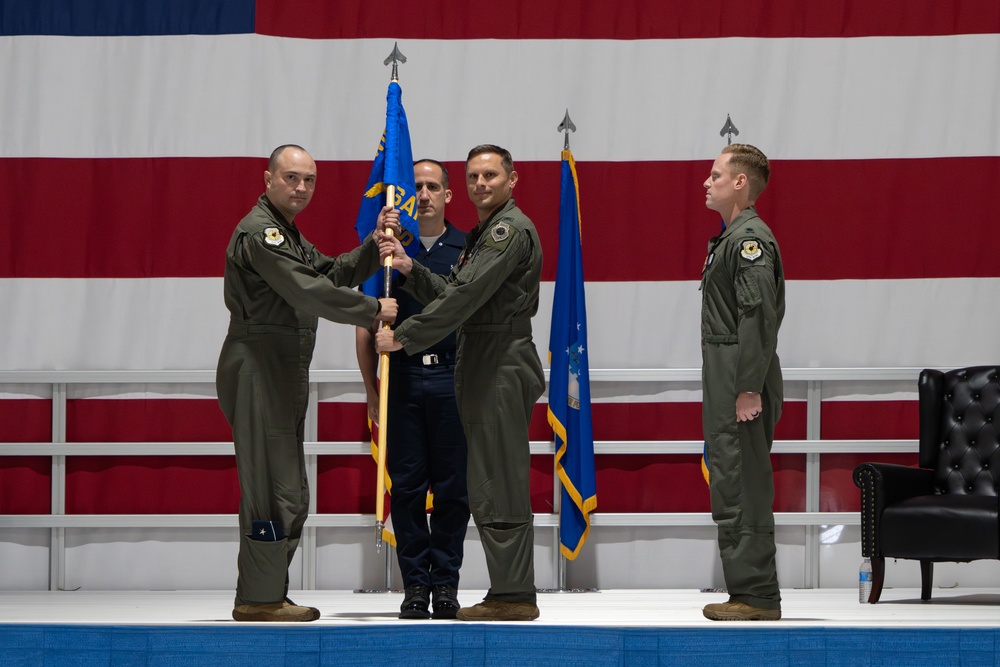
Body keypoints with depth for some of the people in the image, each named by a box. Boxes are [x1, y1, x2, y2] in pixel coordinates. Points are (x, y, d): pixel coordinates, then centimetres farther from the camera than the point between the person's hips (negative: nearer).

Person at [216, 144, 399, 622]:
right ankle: (260, 597, -9)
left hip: (284, 374, 11)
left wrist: (374, 245, 6)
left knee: (289, 493, 13)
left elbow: (333, 273, 21)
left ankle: (265, 595, 17)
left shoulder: (287, 234, 24)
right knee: (273, 488, -11)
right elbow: (308, 291, -18)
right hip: (258, 367, -11)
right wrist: (373, 310, -12)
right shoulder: (259, 232, -11)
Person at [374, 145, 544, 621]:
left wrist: (404, 337, -16)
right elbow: (453, 294, 17)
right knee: (491, 486, 11)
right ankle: (511, 593, 14)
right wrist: (409, 269, 4)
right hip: (483, 366, 11)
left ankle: (513, 596, -9)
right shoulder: (484, 233, 22)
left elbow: (466, 297, -19)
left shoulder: (511, 229, -12)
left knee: (497, 484, -10)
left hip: (502, 363, -11)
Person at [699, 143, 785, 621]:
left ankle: (756, 596, -7)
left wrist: (750, 389, -24)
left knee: (743, 489, -9)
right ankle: (749, 594, 16)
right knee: (733, 488, 12)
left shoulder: (750, 238, -13)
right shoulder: (731, 238, 19)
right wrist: (740, 386, 18)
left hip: (741, 384, -11)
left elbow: (759, 316, -22)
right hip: (725, 384, 11)